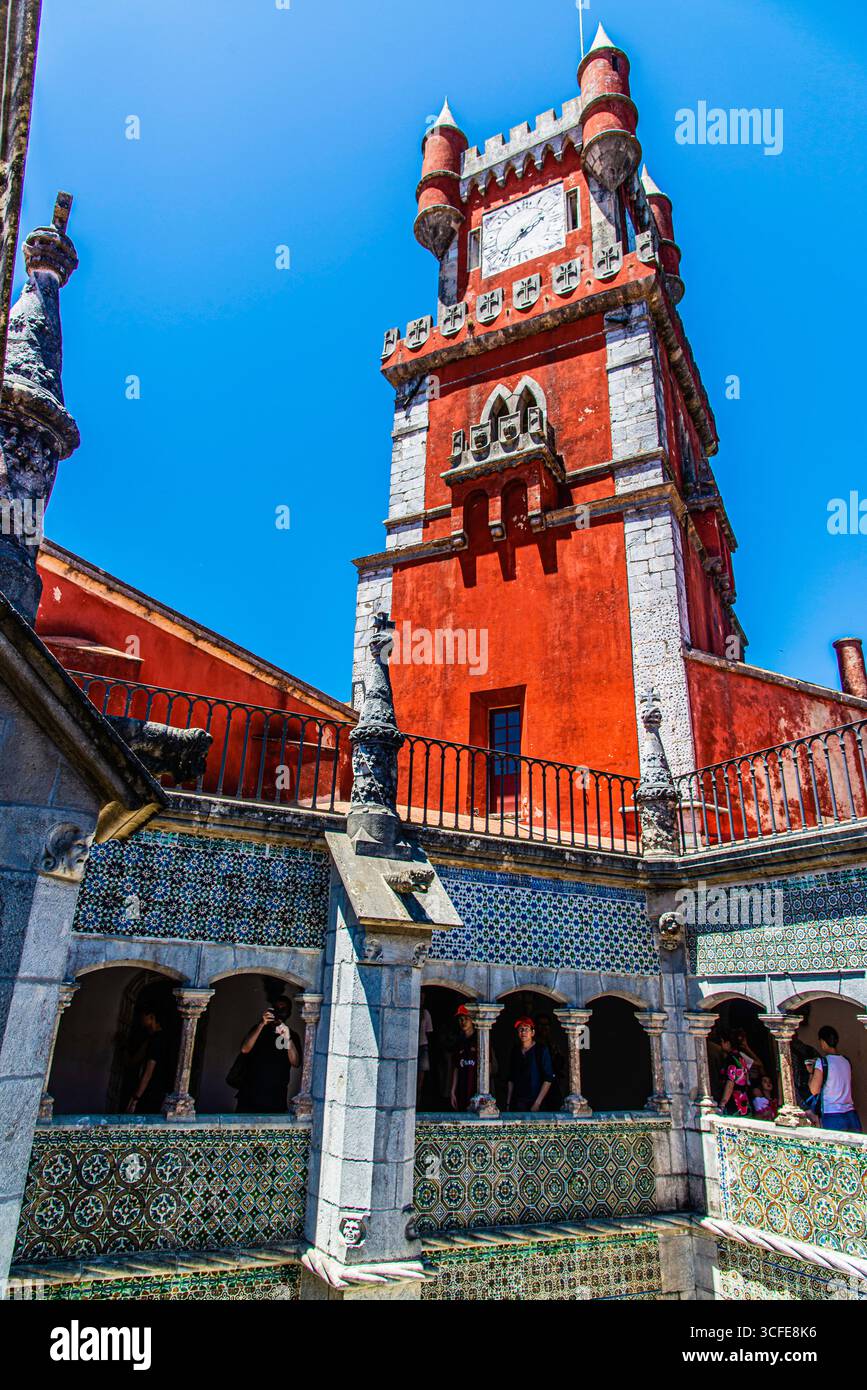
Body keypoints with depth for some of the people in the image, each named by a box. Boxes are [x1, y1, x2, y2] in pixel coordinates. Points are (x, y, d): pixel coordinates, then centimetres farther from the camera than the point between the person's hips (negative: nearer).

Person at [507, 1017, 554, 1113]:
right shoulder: (515, 1052, 10)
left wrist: (537, 1104, -12)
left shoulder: (541, 1050, -4)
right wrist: (508, 1103, 7)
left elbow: (548, 1080, -7)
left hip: (534, 1103, -4)